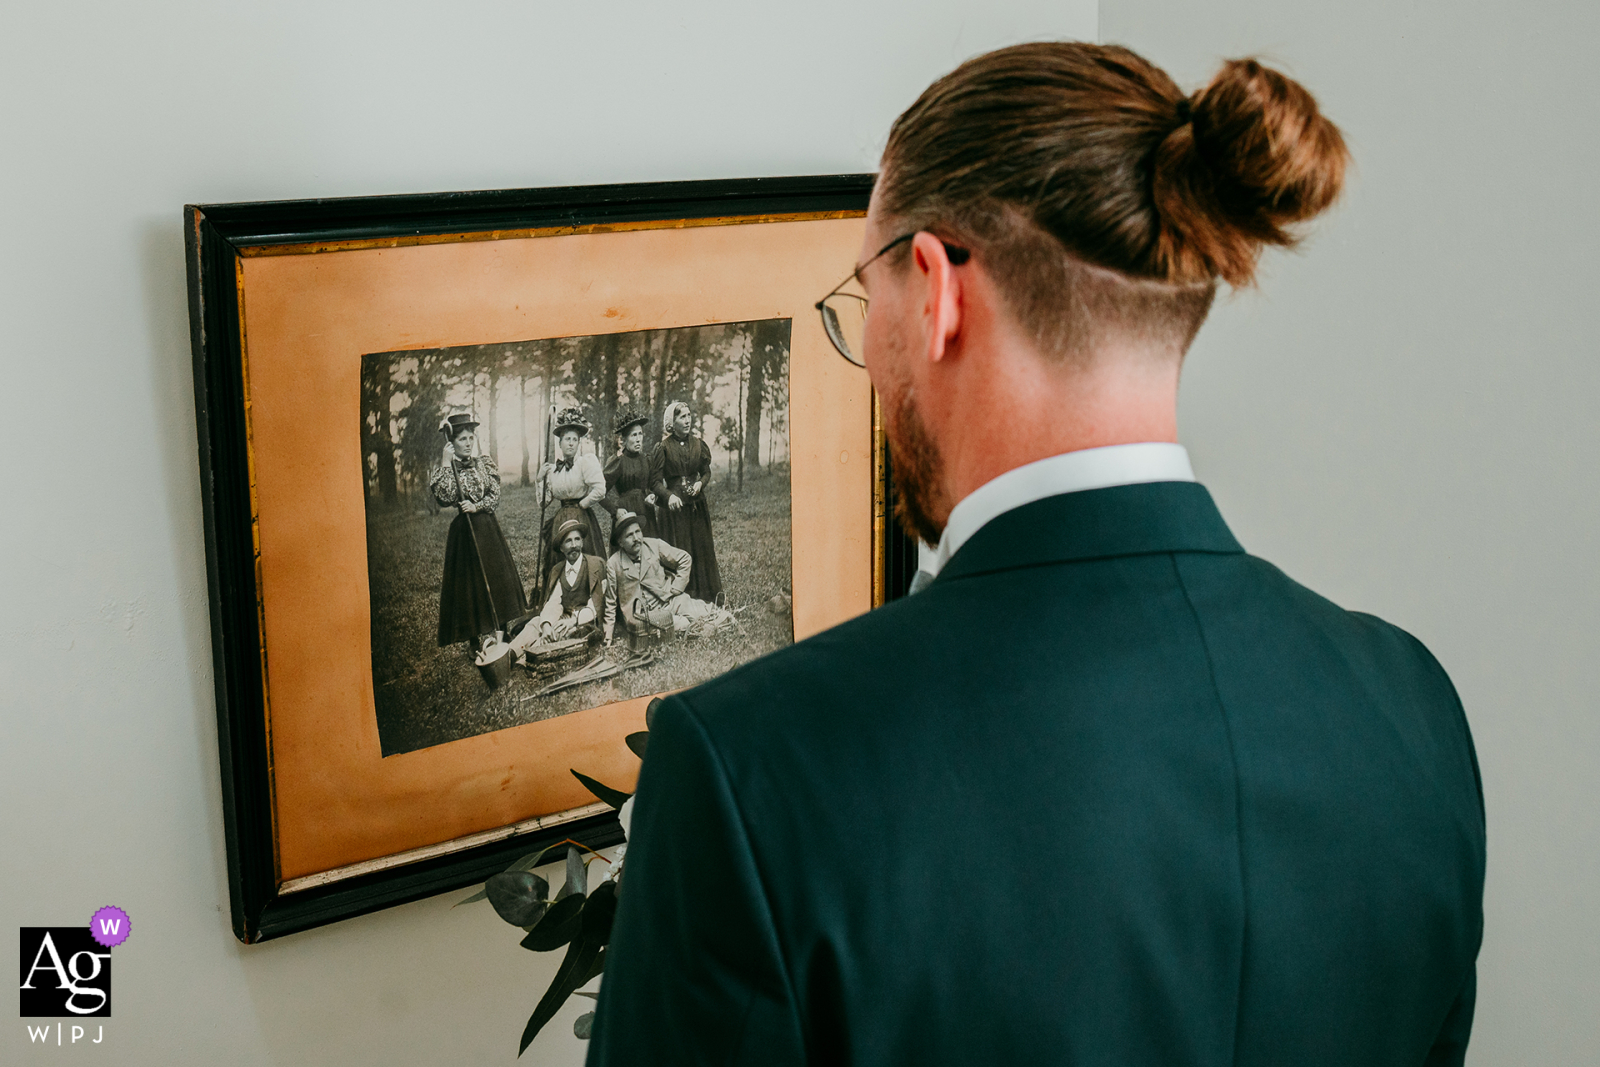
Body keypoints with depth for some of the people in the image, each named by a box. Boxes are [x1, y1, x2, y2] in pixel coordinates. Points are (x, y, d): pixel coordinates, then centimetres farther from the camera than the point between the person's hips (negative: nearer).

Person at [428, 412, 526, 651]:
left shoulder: (485, 464, 7)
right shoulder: (445, 470, -2)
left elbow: (495, 496, 3)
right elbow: (445, 497, -19)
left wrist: (476, 506, -14)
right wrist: (446, 464, -17)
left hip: (488, 527, 4)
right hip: (464, 531, -4)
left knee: (496, 575, 3)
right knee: (470, 581, -3)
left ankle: (498, 633, 11)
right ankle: (479, 639, 0)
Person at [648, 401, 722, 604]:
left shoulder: (698, 445, 6)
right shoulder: (663, 448, -5)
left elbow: (706, 472, 14)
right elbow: (655, 481, -6)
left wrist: (700, 484, -7)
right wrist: (669, 495, -24)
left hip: (697, 505, 4)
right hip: (674, 505, -4)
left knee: (701, 549, 5)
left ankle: (704, 600, 12)